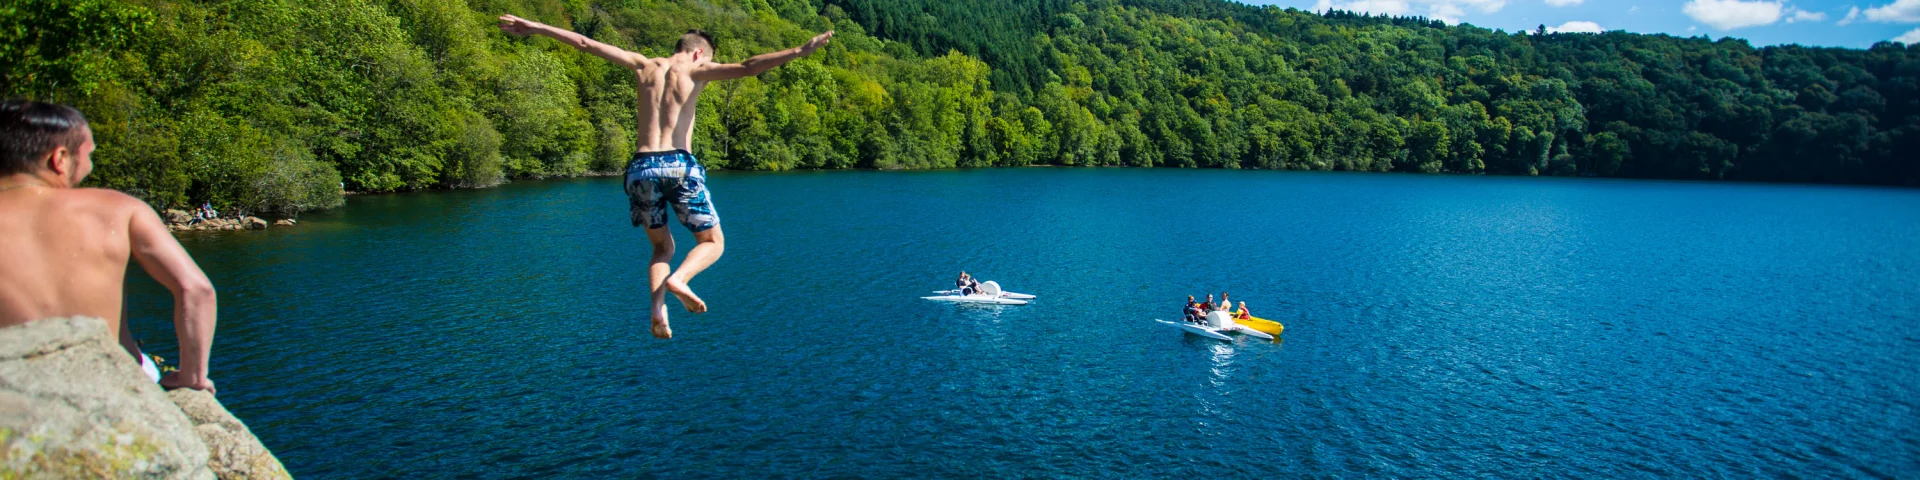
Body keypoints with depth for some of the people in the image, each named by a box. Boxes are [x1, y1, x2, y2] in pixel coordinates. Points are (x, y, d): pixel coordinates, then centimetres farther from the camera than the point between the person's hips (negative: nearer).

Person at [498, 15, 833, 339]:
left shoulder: (644, 65, 15)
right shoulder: (697, 70, 5)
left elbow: (586, 44, 17)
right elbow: (748, 68, -10)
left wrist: (536, 27, 26)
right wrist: (800, 51, -14)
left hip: (642, 166, 4)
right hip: (679, 165, -4)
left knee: (662, 247, 21)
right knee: (713, 242, 12)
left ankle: (658, 305, -6)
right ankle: (679, 278, -20)